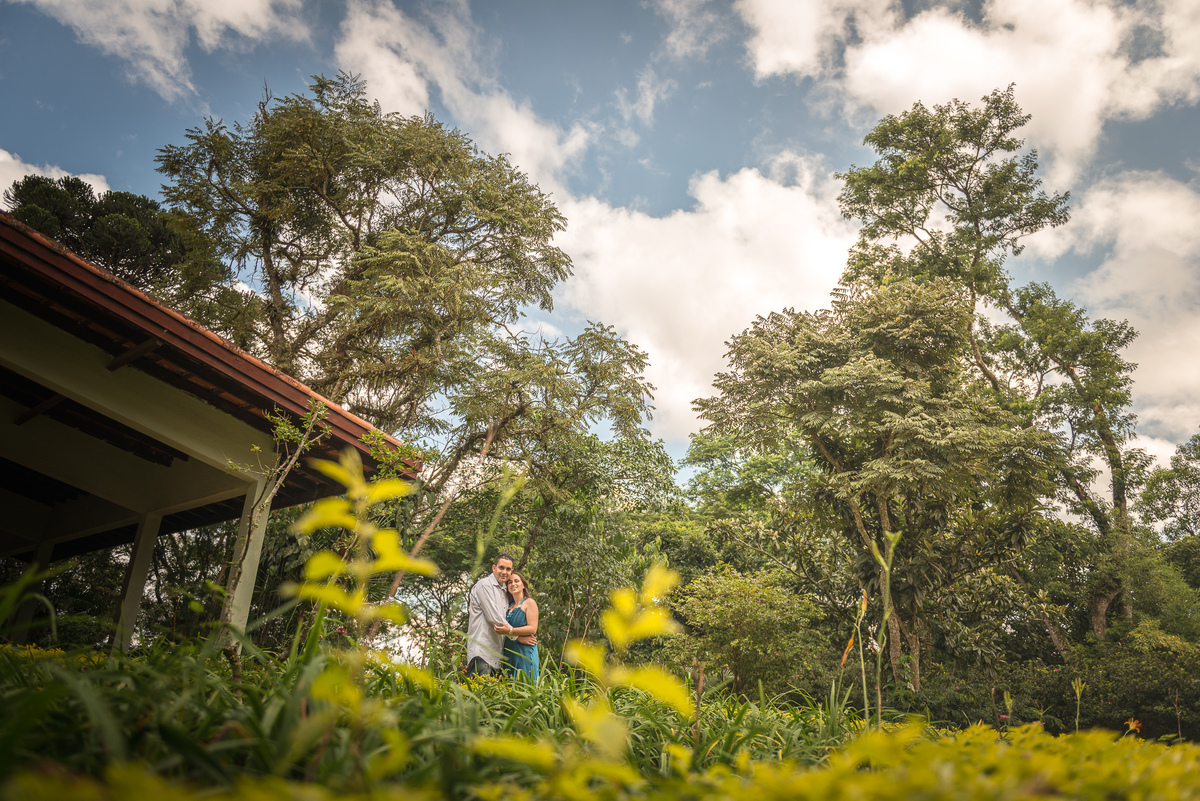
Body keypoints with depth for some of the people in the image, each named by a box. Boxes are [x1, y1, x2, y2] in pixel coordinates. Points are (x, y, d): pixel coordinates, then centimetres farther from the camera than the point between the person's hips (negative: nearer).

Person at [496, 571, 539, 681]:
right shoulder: (510, 606, 19)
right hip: (509, 651, 7)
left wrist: (510, 631, -18)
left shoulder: (529, 602, -1)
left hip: (525, 651, -6)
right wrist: (501, 630, 7)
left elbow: (532, 629, -11)